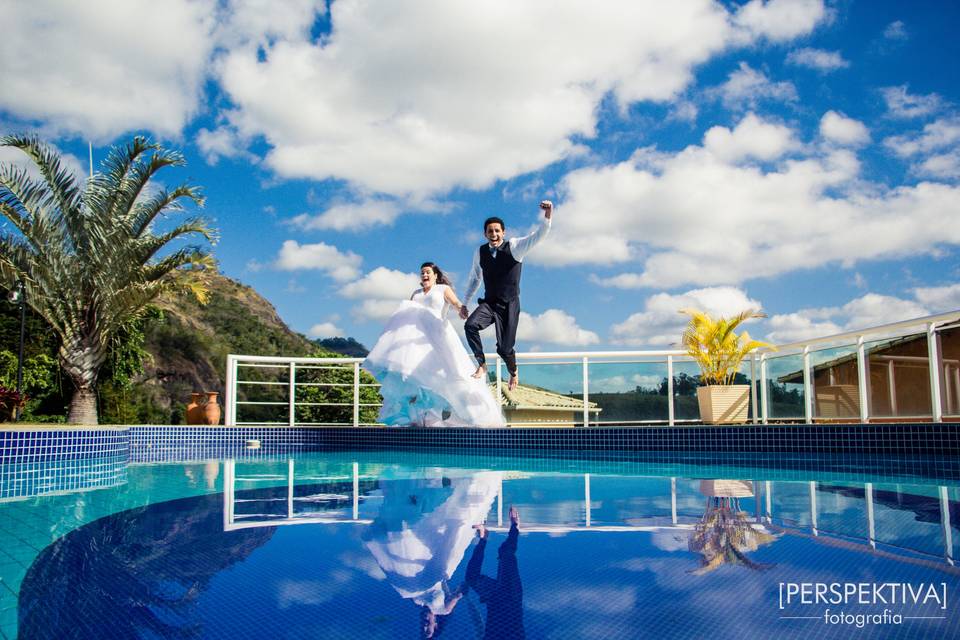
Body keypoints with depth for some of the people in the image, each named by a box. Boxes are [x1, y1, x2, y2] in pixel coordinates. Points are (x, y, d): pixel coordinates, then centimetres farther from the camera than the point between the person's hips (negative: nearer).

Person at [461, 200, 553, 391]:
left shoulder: (515, 247, -8)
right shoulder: (480, 252, 2)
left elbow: (538, 236, -24)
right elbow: (474, 278, 16)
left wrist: (547, 217, -42)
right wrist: (464, 303, 18)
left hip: (510, 305, -3)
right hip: (489, 303, 3)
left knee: (504, 348, -4)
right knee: (470, 325, -27)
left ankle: (513, 372, 32)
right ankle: (481, 364, -7)